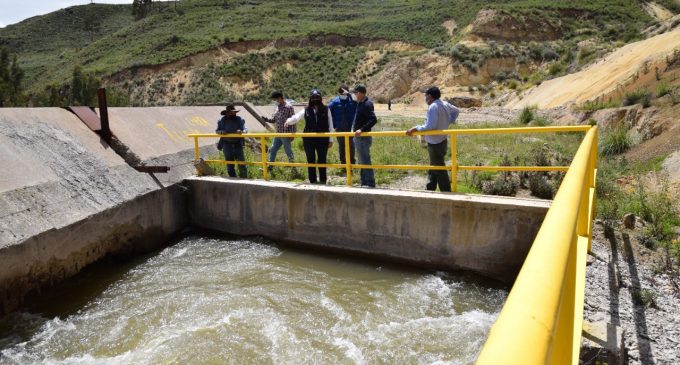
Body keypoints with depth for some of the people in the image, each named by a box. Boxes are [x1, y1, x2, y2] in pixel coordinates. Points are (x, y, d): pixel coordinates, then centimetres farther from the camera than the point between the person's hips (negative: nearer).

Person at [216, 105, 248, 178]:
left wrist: (241, 131, -26)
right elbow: (217, 131, 9)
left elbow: (245, 129, -3)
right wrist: (221, 132, -14)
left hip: (238, 145, -1)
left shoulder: (239, 120, 1)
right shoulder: (222, 120, 3)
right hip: (227, 145, 1)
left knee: (241, 163, -4)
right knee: (229, 165, 7)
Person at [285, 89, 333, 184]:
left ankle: (323, 181, 15)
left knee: (322, 160, 5)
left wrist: (330, 139, 1)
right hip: (308, 140, 1)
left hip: (322, 139, -1)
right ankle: (313, 181, 15)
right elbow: (296, 117, -9)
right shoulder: (306, 110, 5)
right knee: (311, 161, 6)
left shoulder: (326, 110, 3)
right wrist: (289, 121, -31)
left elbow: (330, 125, 4)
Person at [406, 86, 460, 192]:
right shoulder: (445, 104, 6)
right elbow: (456, 111, 22)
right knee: (433, 168, 20)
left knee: (439, 169, 0)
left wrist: (415, 128, -20)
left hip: (435, 143, -10)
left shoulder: (433, 107, -23)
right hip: (441, 140, 10)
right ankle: (429, 190, 32)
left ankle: (446, 192, 8)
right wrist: (449, 121, 17)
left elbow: (429, 127, -29)